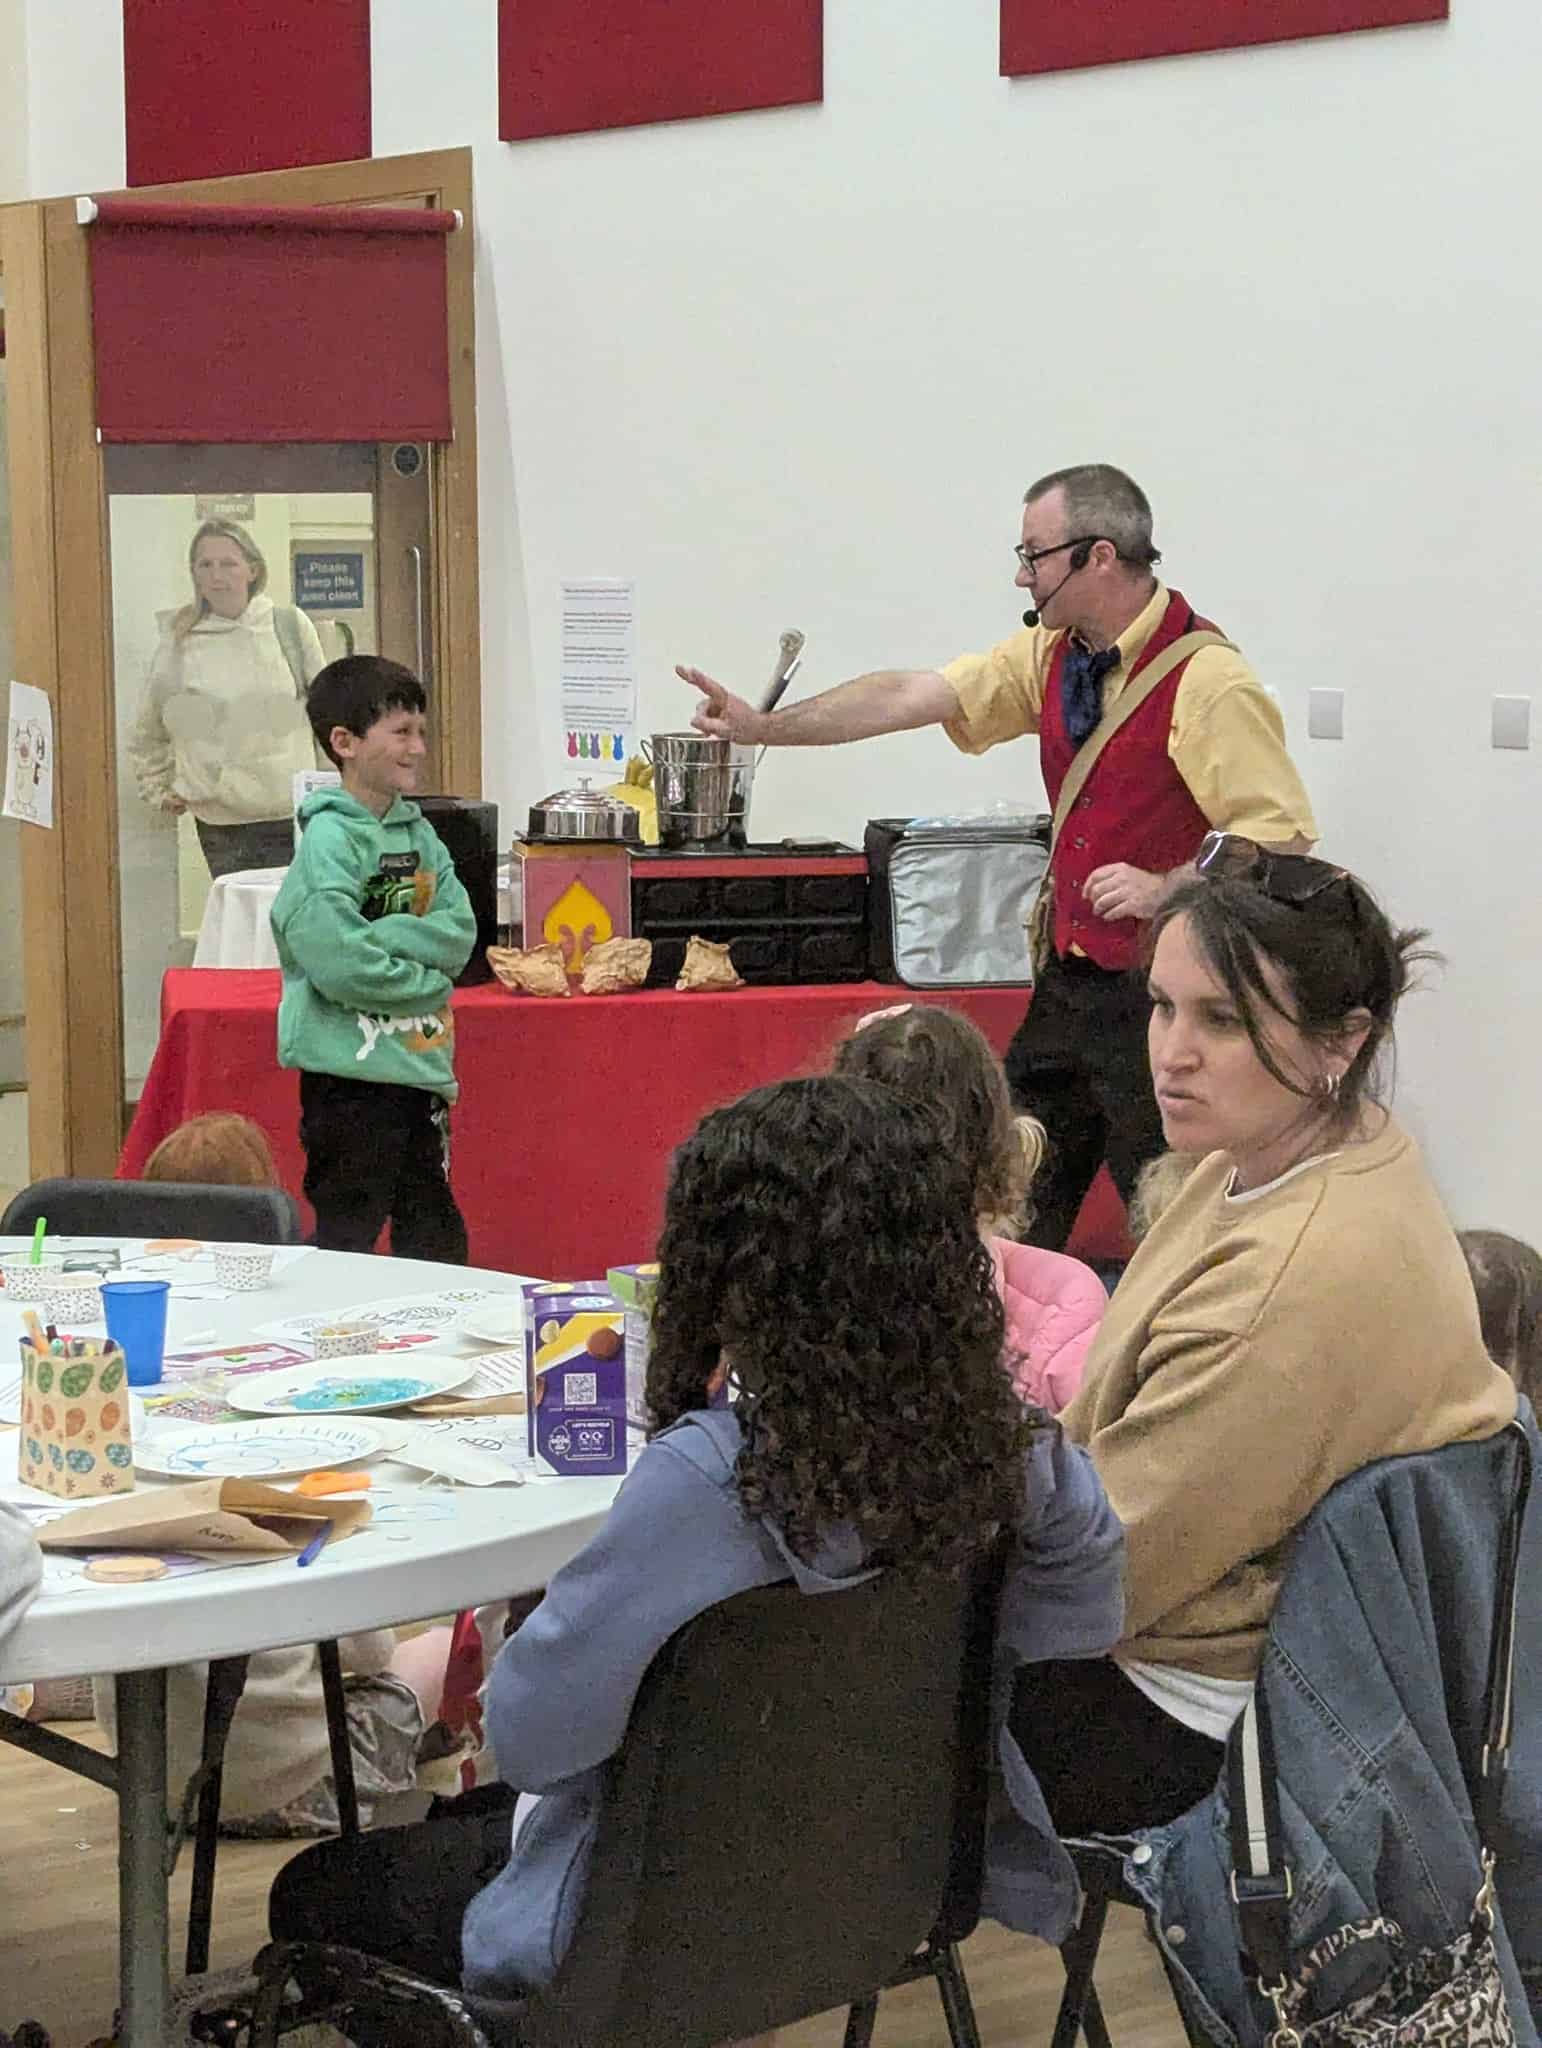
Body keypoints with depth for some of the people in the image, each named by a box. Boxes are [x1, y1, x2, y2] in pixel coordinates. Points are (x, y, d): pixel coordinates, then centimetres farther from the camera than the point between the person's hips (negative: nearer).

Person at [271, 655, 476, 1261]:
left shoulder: (418, 832, 9)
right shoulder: (329, 838, -13)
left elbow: (460, 933, 1)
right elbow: (337, 962, -22)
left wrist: (382, 936, -15)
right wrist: (425, 977, -10)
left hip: (421, 1065, 7)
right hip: (352, 1069, -7)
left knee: (437, 1240, 15)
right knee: (348, 1237, 1)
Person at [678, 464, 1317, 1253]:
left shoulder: (1208, 683, -17)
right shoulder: (1052, 654, 7)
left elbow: (1283, 838, -18)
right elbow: (911, 696, 6)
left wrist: (1165, 889, -26)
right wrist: (763, 727, 1)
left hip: (1159, 995, -8)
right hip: (1068, 981, 8)